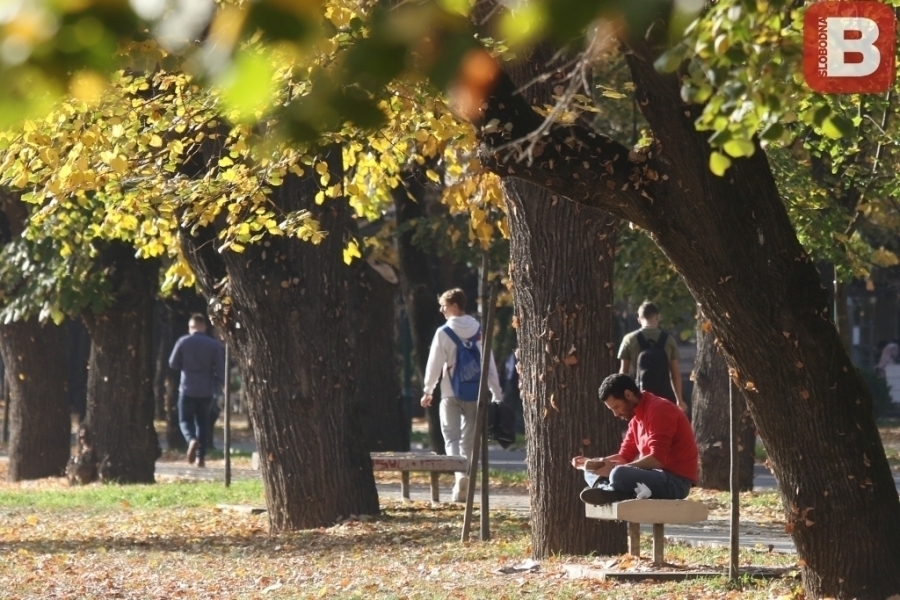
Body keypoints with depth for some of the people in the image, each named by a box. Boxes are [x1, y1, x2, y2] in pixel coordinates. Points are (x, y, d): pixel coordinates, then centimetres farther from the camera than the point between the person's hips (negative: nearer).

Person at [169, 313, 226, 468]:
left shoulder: (183, 342, -5)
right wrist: (221, 384, 13)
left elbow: (173, 364, 1)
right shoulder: (214, 344, -2)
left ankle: (192, 440, -25)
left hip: (187, 388, -2)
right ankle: (201, 456, 9)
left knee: (185, 420, 7)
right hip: (206, 390, 2)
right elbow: (220, 369, -3)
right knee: (202, 422, 14)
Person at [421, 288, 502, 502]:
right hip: (475, 393, 3)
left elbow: (434, 363, -3)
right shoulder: (479, 331, 4)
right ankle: (464, 489, 11)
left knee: (451, 436, -1)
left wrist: (428, 390, 10)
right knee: (469, 440, 10)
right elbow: (489, 363, 6)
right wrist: (496, 393, 11)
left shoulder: (444, 333, -8)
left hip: (451, 394, -3)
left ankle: (460, 474, -25)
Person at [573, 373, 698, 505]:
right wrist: (592, 462, 1)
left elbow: (657, 460, -24)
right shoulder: (637, 417, 15)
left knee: (619, 474, -36)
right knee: (592, 473, 10)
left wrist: (614, 468, -22)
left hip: (675, 481, -10)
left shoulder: (659, 410, -15)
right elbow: (625, 456, 17)